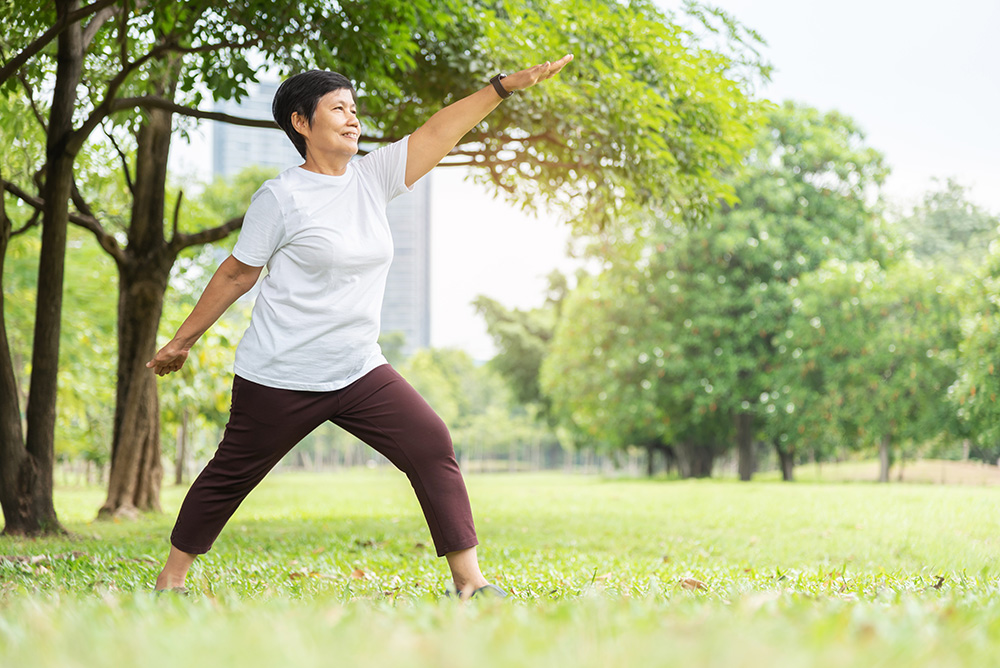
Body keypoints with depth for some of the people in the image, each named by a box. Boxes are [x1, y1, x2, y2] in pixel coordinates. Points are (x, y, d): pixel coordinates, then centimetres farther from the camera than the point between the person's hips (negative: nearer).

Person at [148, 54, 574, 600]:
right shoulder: (281, 197, -9)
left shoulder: (372, 177, 6)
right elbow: (237, 273, -2)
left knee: (431, 445, -9)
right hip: (278, 378, -5)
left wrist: (505, 86, -7)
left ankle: (469, 581, -6)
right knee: (229, 476, 8)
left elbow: (438, 131, 1)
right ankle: (170, 580, 28)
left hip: (358, 371, 5)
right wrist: (182, 341, 4)